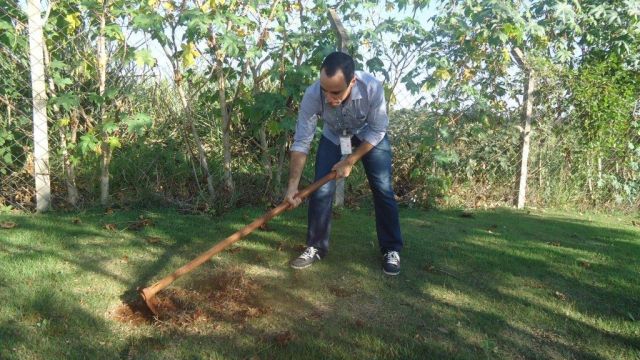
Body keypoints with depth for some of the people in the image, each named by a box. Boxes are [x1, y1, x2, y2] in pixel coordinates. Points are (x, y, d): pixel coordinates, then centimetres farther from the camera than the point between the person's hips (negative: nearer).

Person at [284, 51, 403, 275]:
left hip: (370, 136, -1)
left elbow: (377, 131, -24)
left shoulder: (372, 87, -38)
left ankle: (391, 250, 7)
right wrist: (293, 184, -34)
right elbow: (301, 142, -29)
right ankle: (315, 248, 8)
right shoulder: (312, 95, -35)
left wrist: (350, 161, -24)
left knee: (382, 189, -8)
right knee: (321, 191, -7)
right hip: (333, 137, 1)